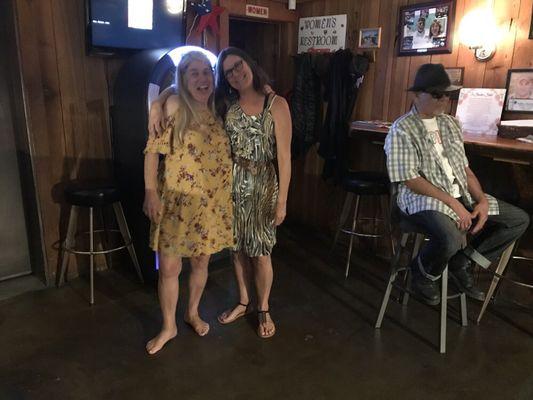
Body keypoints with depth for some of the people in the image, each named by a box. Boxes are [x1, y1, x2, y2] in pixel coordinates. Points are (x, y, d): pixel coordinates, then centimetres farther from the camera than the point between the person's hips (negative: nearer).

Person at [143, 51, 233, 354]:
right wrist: (150, 191, -17)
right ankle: (169, 326, 26)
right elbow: (153, 149, -11)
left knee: (201, 262, 16)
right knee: (169, 268, 3)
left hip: (211, 203, 4)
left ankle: (193, 313, 40)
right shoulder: (173, 107, -8)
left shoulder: (218, 112, 7)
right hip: (176, 202, -4)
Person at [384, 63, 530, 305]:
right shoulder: (402, 129, -9)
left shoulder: (450, 124, 14)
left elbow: (464, 169, 15)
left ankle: (462, 263, 10)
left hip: (463, 196, 8)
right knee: (450, 239, -37)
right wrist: (452, 203, -19)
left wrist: (482, 200, -1)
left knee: (519, 220, 2)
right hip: (424, 199, -8)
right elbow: (411, 179, -16)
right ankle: (423, 274, -1)